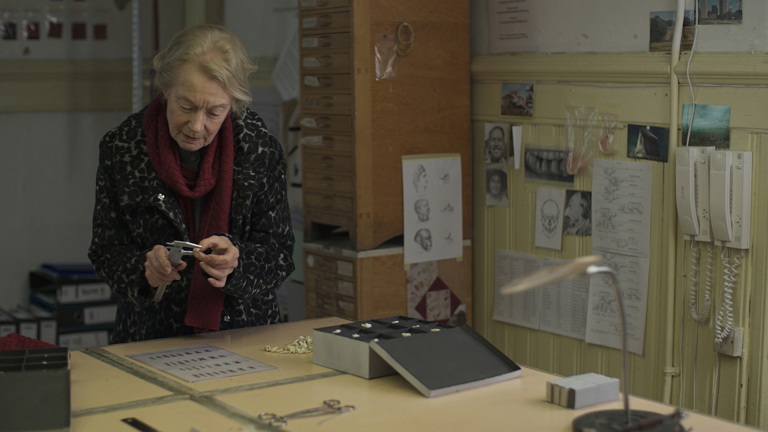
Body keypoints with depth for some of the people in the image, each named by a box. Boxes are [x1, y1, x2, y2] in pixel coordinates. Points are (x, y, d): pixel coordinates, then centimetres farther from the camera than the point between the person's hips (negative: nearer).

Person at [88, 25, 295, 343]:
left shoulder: (259, 146, -7)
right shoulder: (121, 147, -7)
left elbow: (278, 254, -4)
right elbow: (107, 252, 0)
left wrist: (236, 262, -24)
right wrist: (145, 269, -21)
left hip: (245, 332, -1)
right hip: (151, 337, 1)